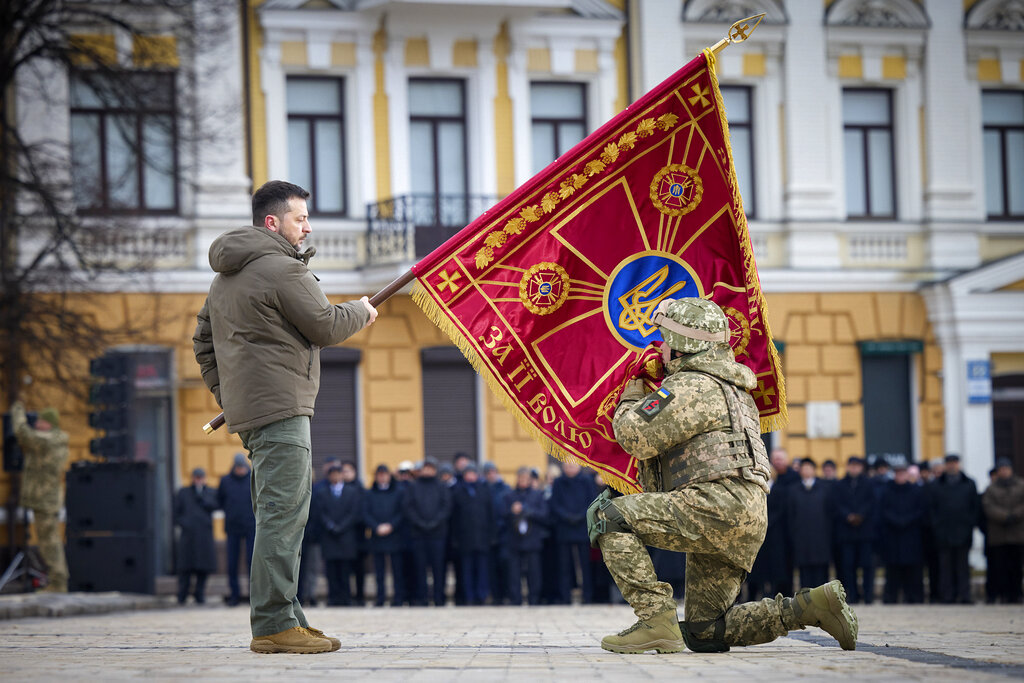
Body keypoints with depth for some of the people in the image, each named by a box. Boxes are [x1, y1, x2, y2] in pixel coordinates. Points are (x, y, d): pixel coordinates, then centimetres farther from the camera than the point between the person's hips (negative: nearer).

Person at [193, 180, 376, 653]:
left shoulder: (225, 277, 20)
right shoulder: (282, 269, -11)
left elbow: (203, 339, 24)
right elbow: (326, 327, -9)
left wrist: (224, 392, 22)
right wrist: (360, 311, 9)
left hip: (245, 408, 10)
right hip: (280, 408, -10)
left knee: (276, 516, 14)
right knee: (283, 515, -12)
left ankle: (281, 618, 16)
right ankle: (273, 624, -16)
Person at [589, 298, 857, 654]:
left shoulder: (690, 387, -4)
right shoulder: (727, 388, 30)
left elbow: (636, 437, -12)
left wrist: (630, 401, 9)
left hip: (719, 504, -10)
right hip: (744, 521, 10)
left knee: (608, 515, -11)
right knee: (703, 634, 13)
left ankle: (656, 621, -18)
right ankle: (812, 606, 7)